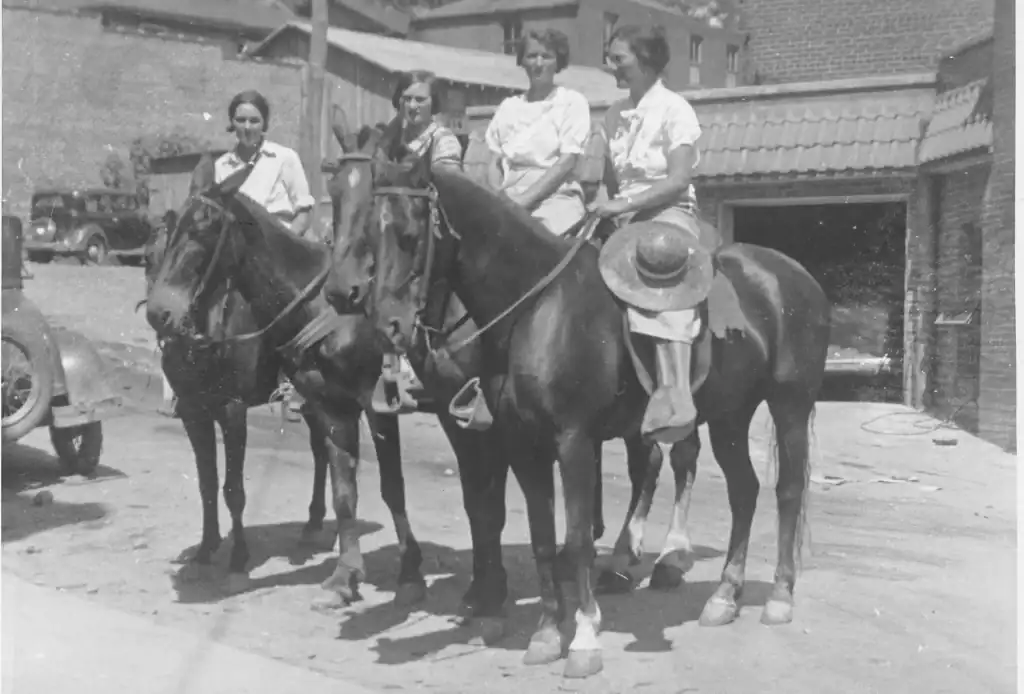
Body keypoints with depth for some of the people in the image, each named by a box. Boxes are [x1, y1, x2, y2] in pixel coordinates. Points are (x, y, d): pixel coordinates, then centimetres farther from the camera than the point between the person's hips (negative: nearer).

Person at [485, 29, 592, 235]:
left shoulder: (572, 102, 7)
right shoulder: (508, 106, 19)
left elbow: (566, 162, -4)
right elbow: (495, 163, 13)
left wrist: (525, 199, -15)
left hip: (556, 196, -3)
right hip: (509, 195, 3)